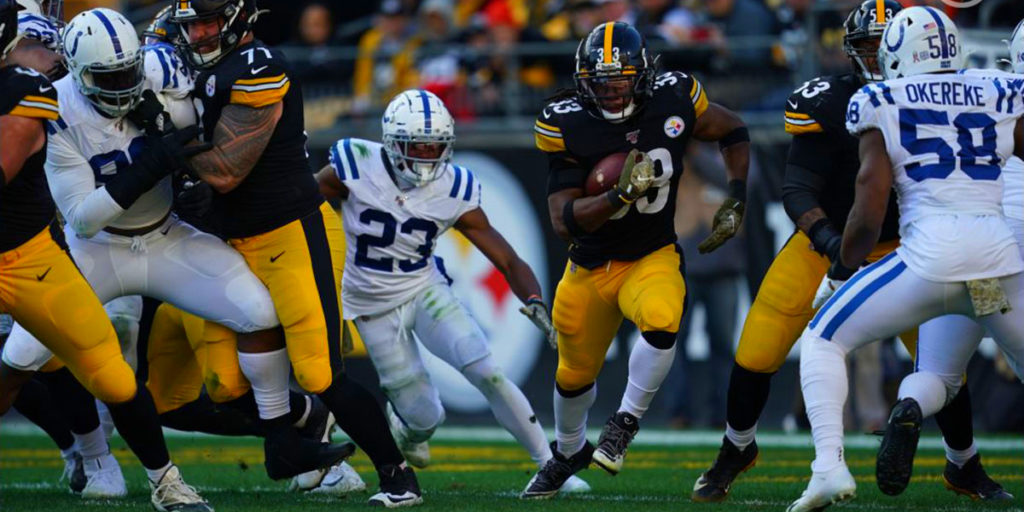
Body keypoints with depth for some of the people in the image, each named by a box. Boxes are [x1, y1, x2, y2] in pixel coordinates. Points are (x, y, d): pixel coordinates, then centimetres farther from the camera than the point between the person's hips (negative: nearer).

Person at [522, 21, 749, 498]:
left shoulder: (672, 100, -14)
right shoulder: (567, 125, -18)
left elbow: (733, 133, 8)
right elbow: (564, 220, -21)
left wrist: (735, 201, -2)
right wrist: (620, 196, -36)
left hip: (652, 258, -1)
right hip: (590, 269, 1)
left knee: (661, 320, -34)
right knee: (575, 374, 17)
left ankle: (626, 422, -9)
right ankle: (569, 452, 50)